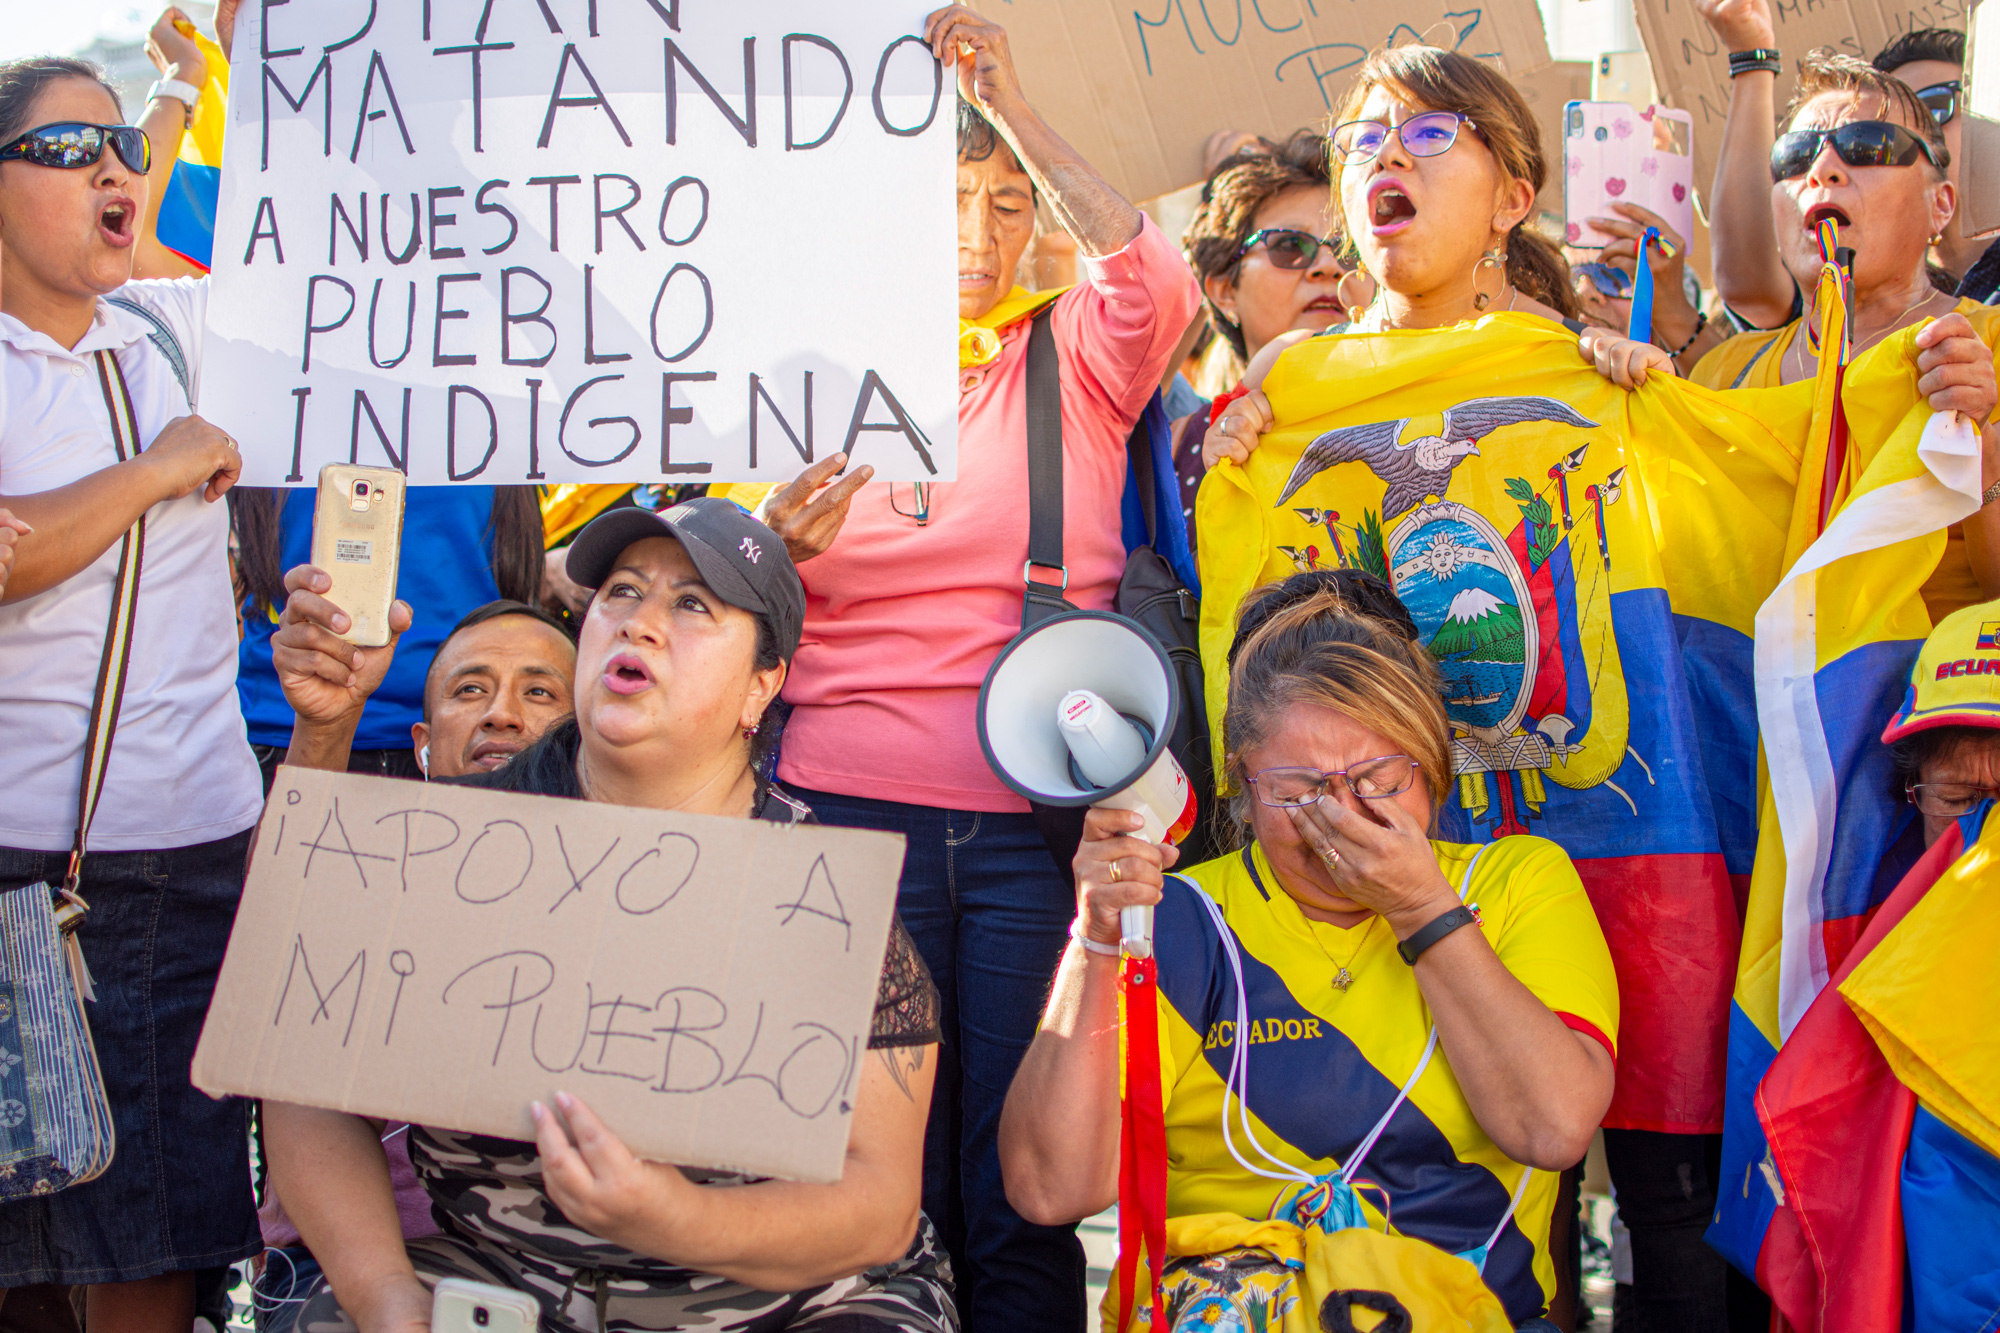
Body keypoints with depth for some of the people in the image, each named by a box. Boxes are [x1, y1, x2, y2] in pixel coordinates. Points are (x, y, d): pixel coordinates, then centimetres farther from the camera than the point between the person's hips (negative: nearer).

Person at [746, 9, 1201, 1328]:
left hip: (1037, 823, -1)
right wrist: (776, 552, -7)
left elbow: (1157, 284, -13)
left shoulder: (1070, 362, 10)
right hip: (851, 812, 1)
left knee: (1018, 1195, 0)